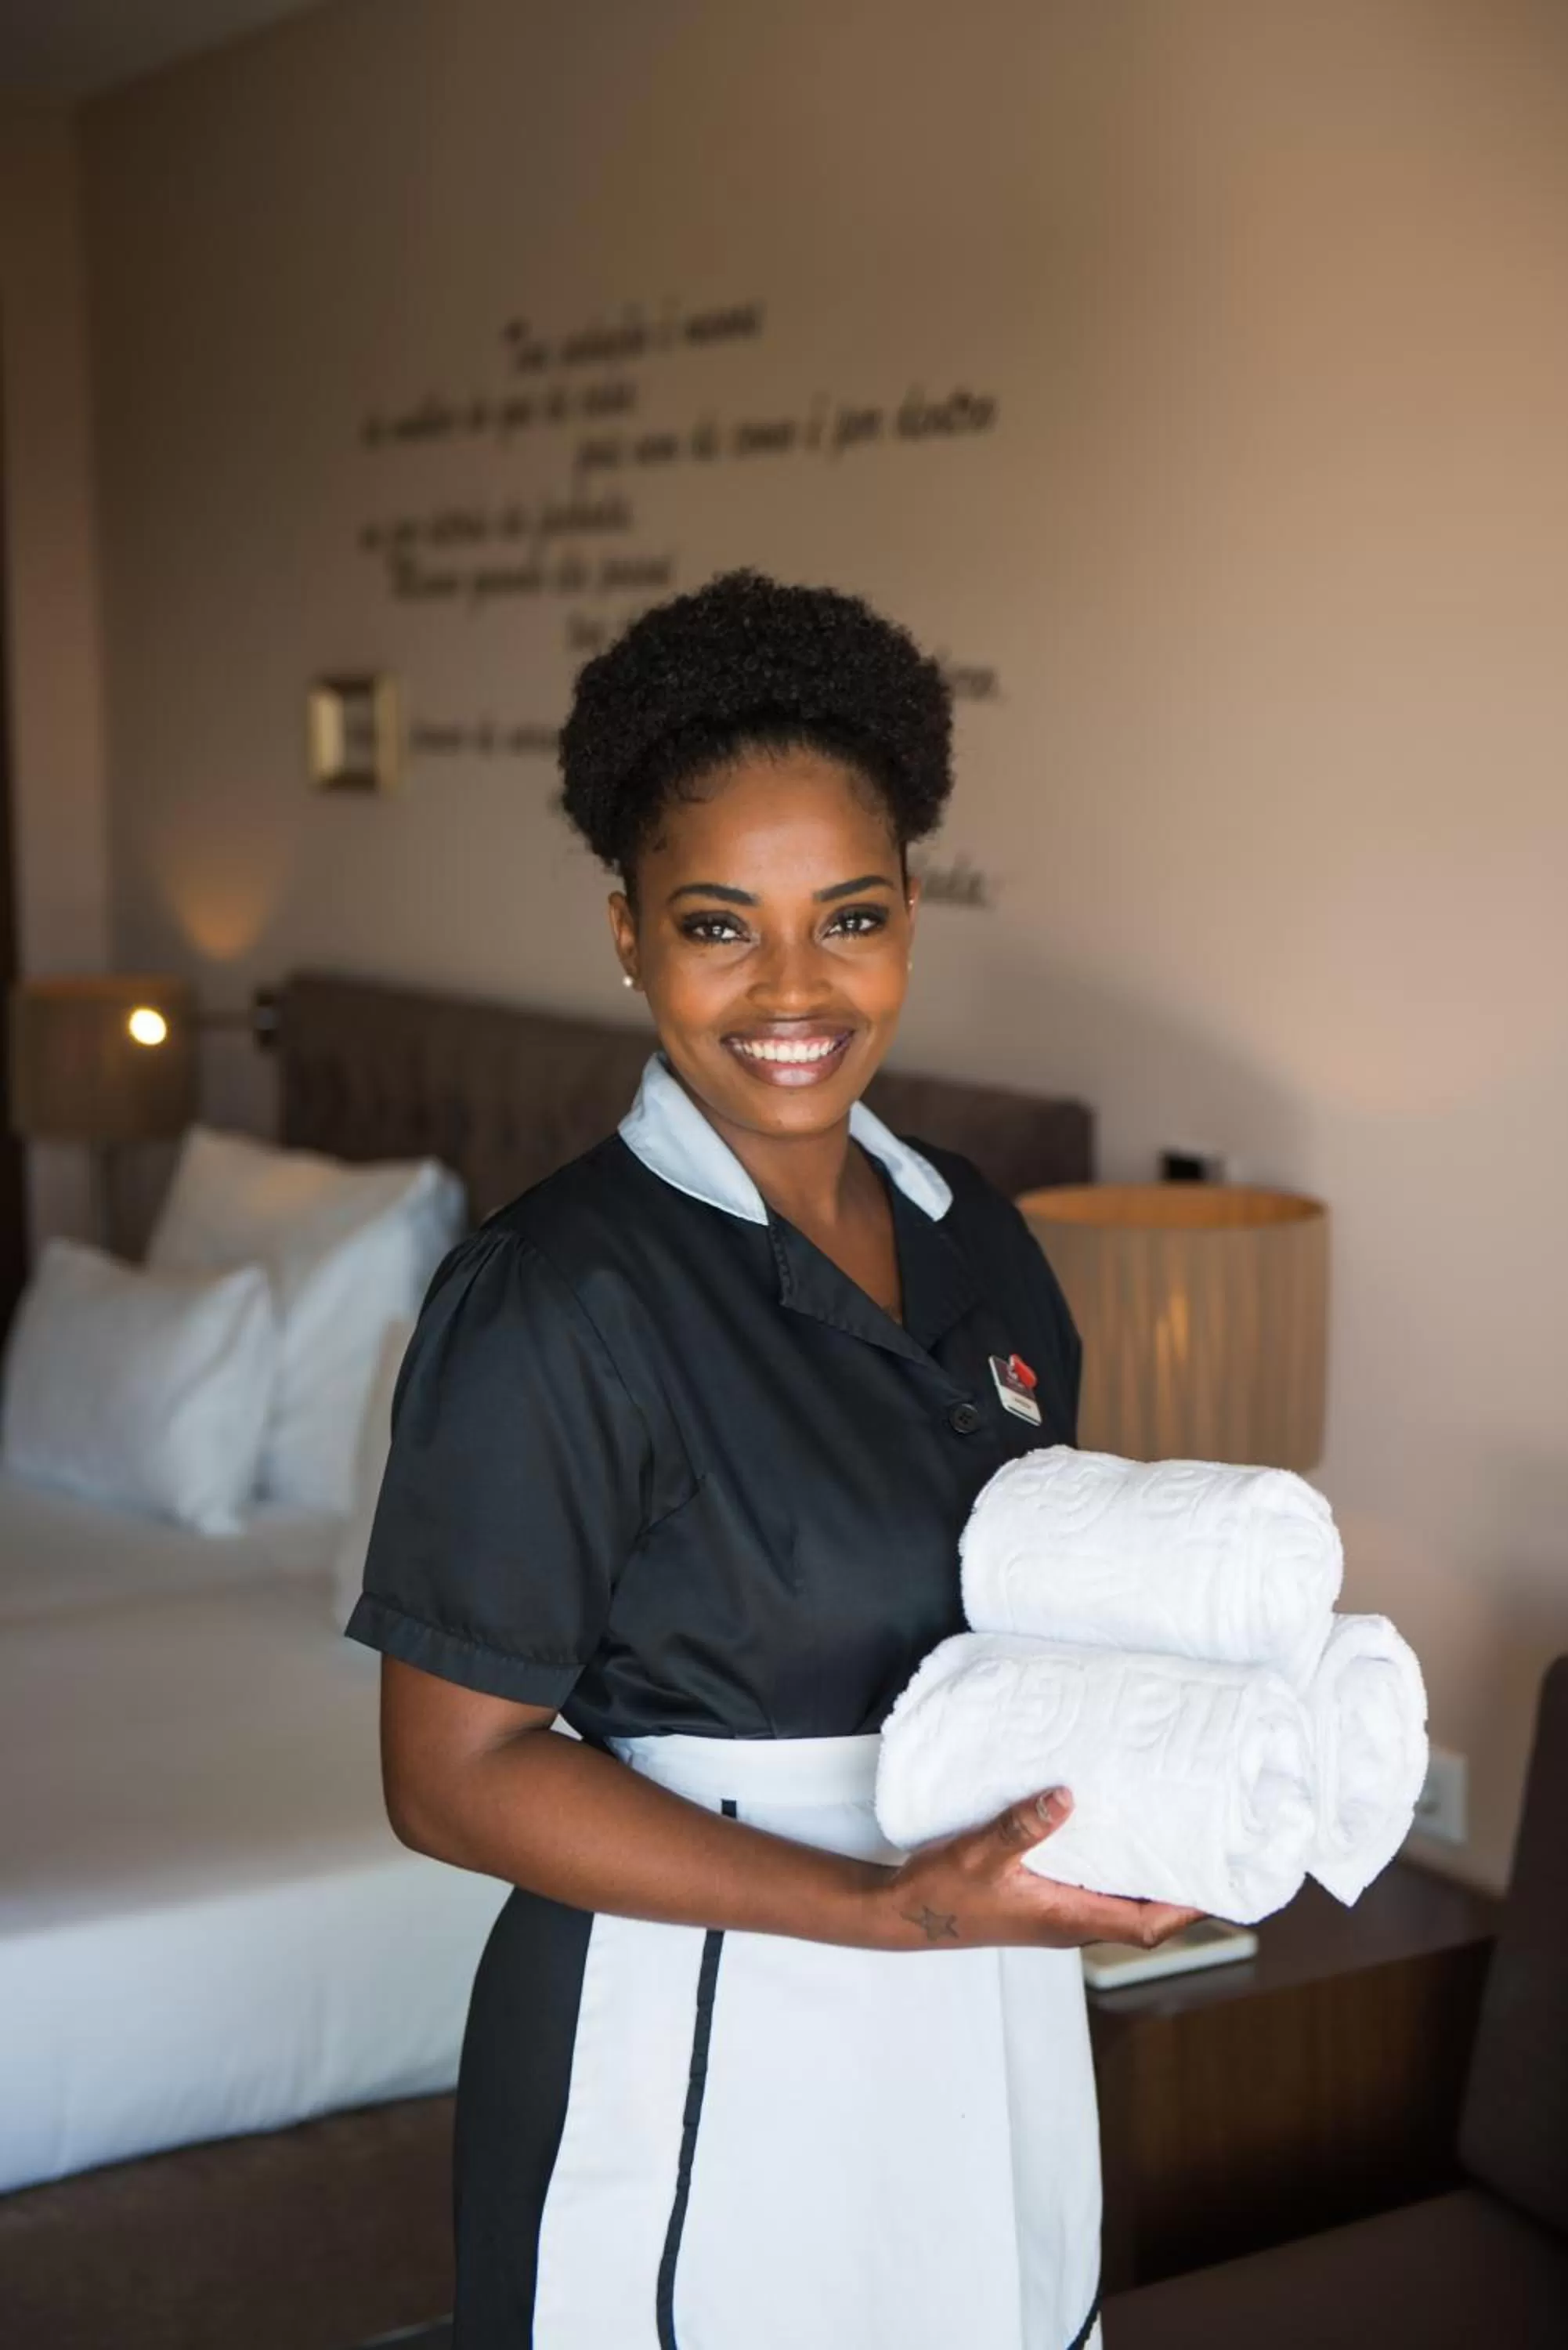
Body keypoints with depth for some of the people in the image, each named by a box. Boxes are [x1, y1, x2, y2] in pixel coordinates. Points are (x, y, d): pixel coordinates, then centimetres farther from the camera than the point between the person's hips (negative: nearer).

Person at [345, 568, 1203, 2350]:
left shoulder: (970, 1235, 2)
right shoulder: (554, 1299, -19)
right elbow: (454, 1774, -17)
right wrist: (896, 1908, -23)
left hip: (995, 2047, 6)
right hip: (702, 2074, -6)